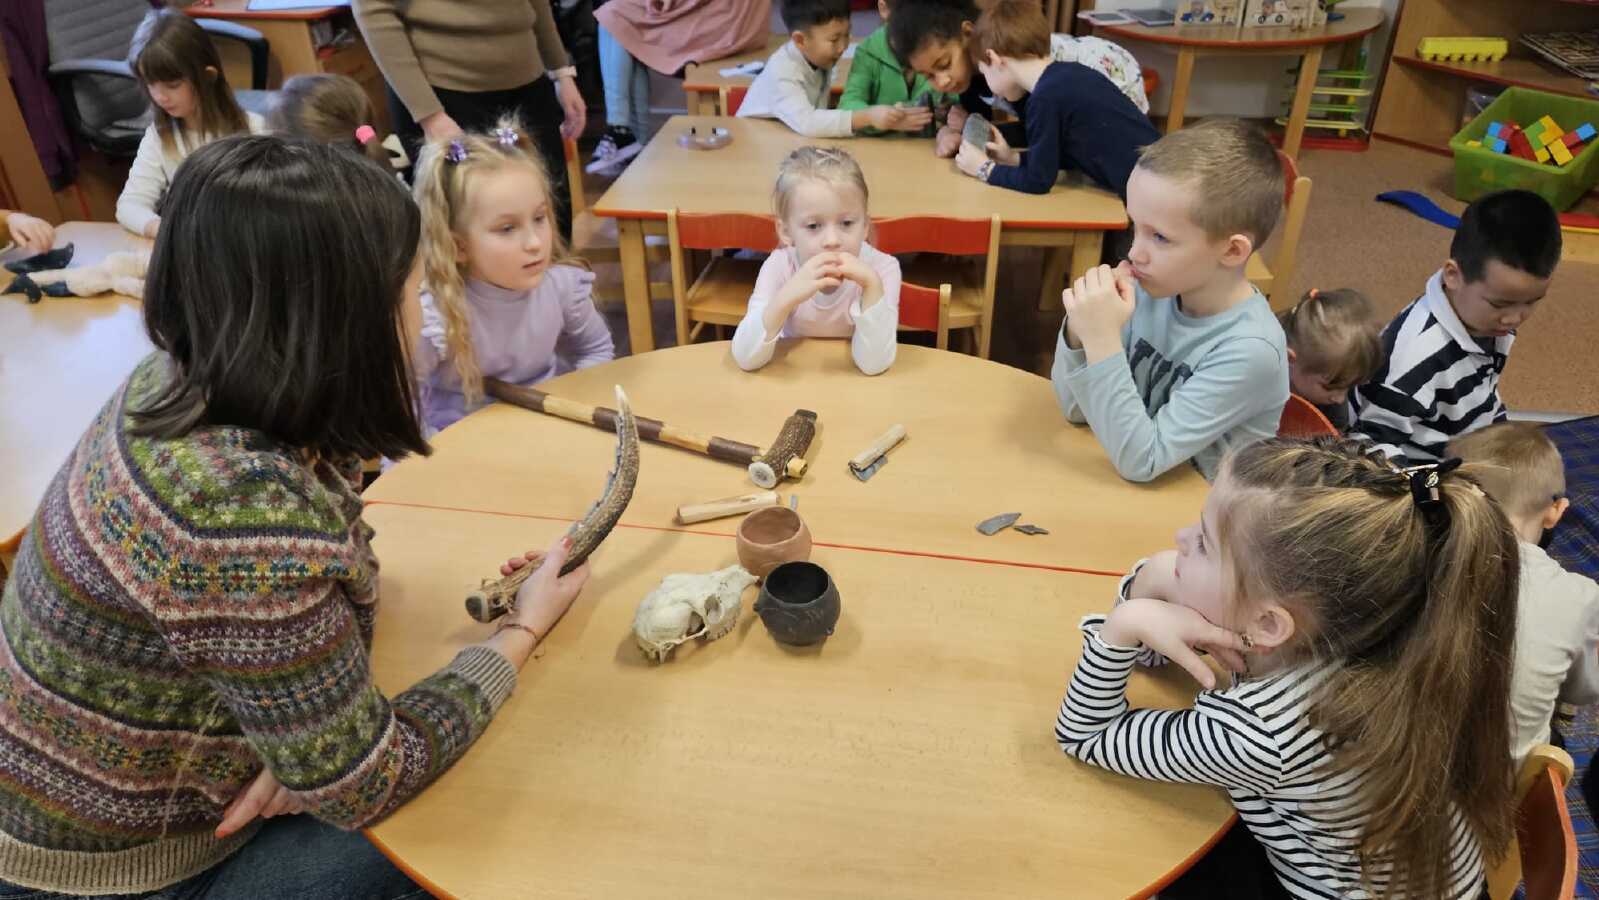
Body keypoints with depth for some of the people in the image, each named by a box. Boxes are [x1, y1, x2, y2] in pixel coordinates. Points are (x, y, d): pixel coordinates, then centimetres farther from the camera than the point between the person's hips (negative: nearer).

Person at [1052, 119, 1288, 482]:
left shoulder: (1249, 350, -20)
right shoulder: (1152, 293, -8)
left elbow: (1138, 460, -21)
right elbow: (1077, 408, -2)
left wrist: (1103, 341, -28)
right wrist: (1082, 332, -19)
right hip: (1133, 494, 4)